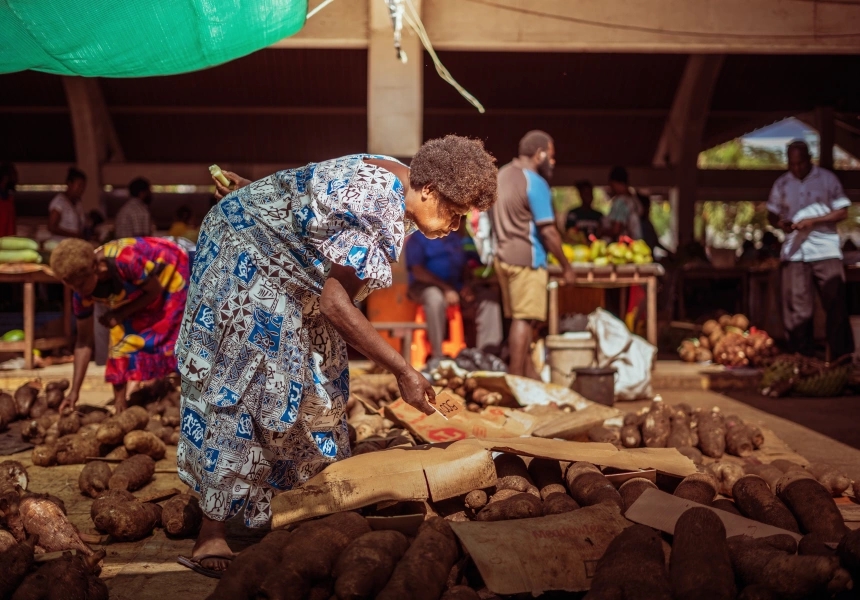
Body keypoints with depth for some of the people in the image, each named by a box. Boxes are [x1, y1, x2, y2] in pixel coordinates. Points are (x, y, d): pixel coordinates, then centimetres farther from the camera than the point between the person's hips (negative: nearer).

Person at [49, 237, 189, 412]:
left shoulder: (126, 261, -43)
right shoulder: (82, 294, -22)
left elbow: (155, 291, -24)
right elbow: (84, 341, -14)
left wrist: (120, 314, -25)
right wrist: (75, 390, -18)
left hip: (171, 273, -5)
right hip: (139, 292, 5)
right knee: (121, 338, -5)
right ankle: (122, 406, 6)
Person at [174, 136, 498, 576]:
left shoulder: (396, 183, -4)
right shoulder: (375, 208, -32)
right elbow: (334, 302, -31)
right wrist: (403, 371, -29)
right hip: (245, 257, -10)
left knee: (310, 389, 7)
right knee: (239, 386, -11)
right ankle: (211, 536, -5)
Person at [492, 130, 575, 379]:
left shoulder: (502, 174, 13)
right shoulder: (535, 182, -14)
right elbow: (548, 231, -17)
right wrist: (566, 266, -9)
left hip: (503, 256, 9)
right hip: (526, 259, -9)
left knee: (519, 318, 12)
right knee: (525, 320, -5)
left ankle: (530, 374, 18)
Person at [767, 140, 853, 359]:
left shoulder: (827, 179, 2)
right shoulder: (782, 184, 8)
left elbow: (842, 212, 0)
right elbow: (772, 214, 14)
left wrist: (813, 221, -14)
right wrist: (780, 223, -9)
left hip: (825, 250, -2)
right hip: (795, 251, 2)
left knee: (836, 303, -4)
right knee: (797, 305, 1)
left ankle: (842, 355, 2)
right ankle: (801, 355, 8)